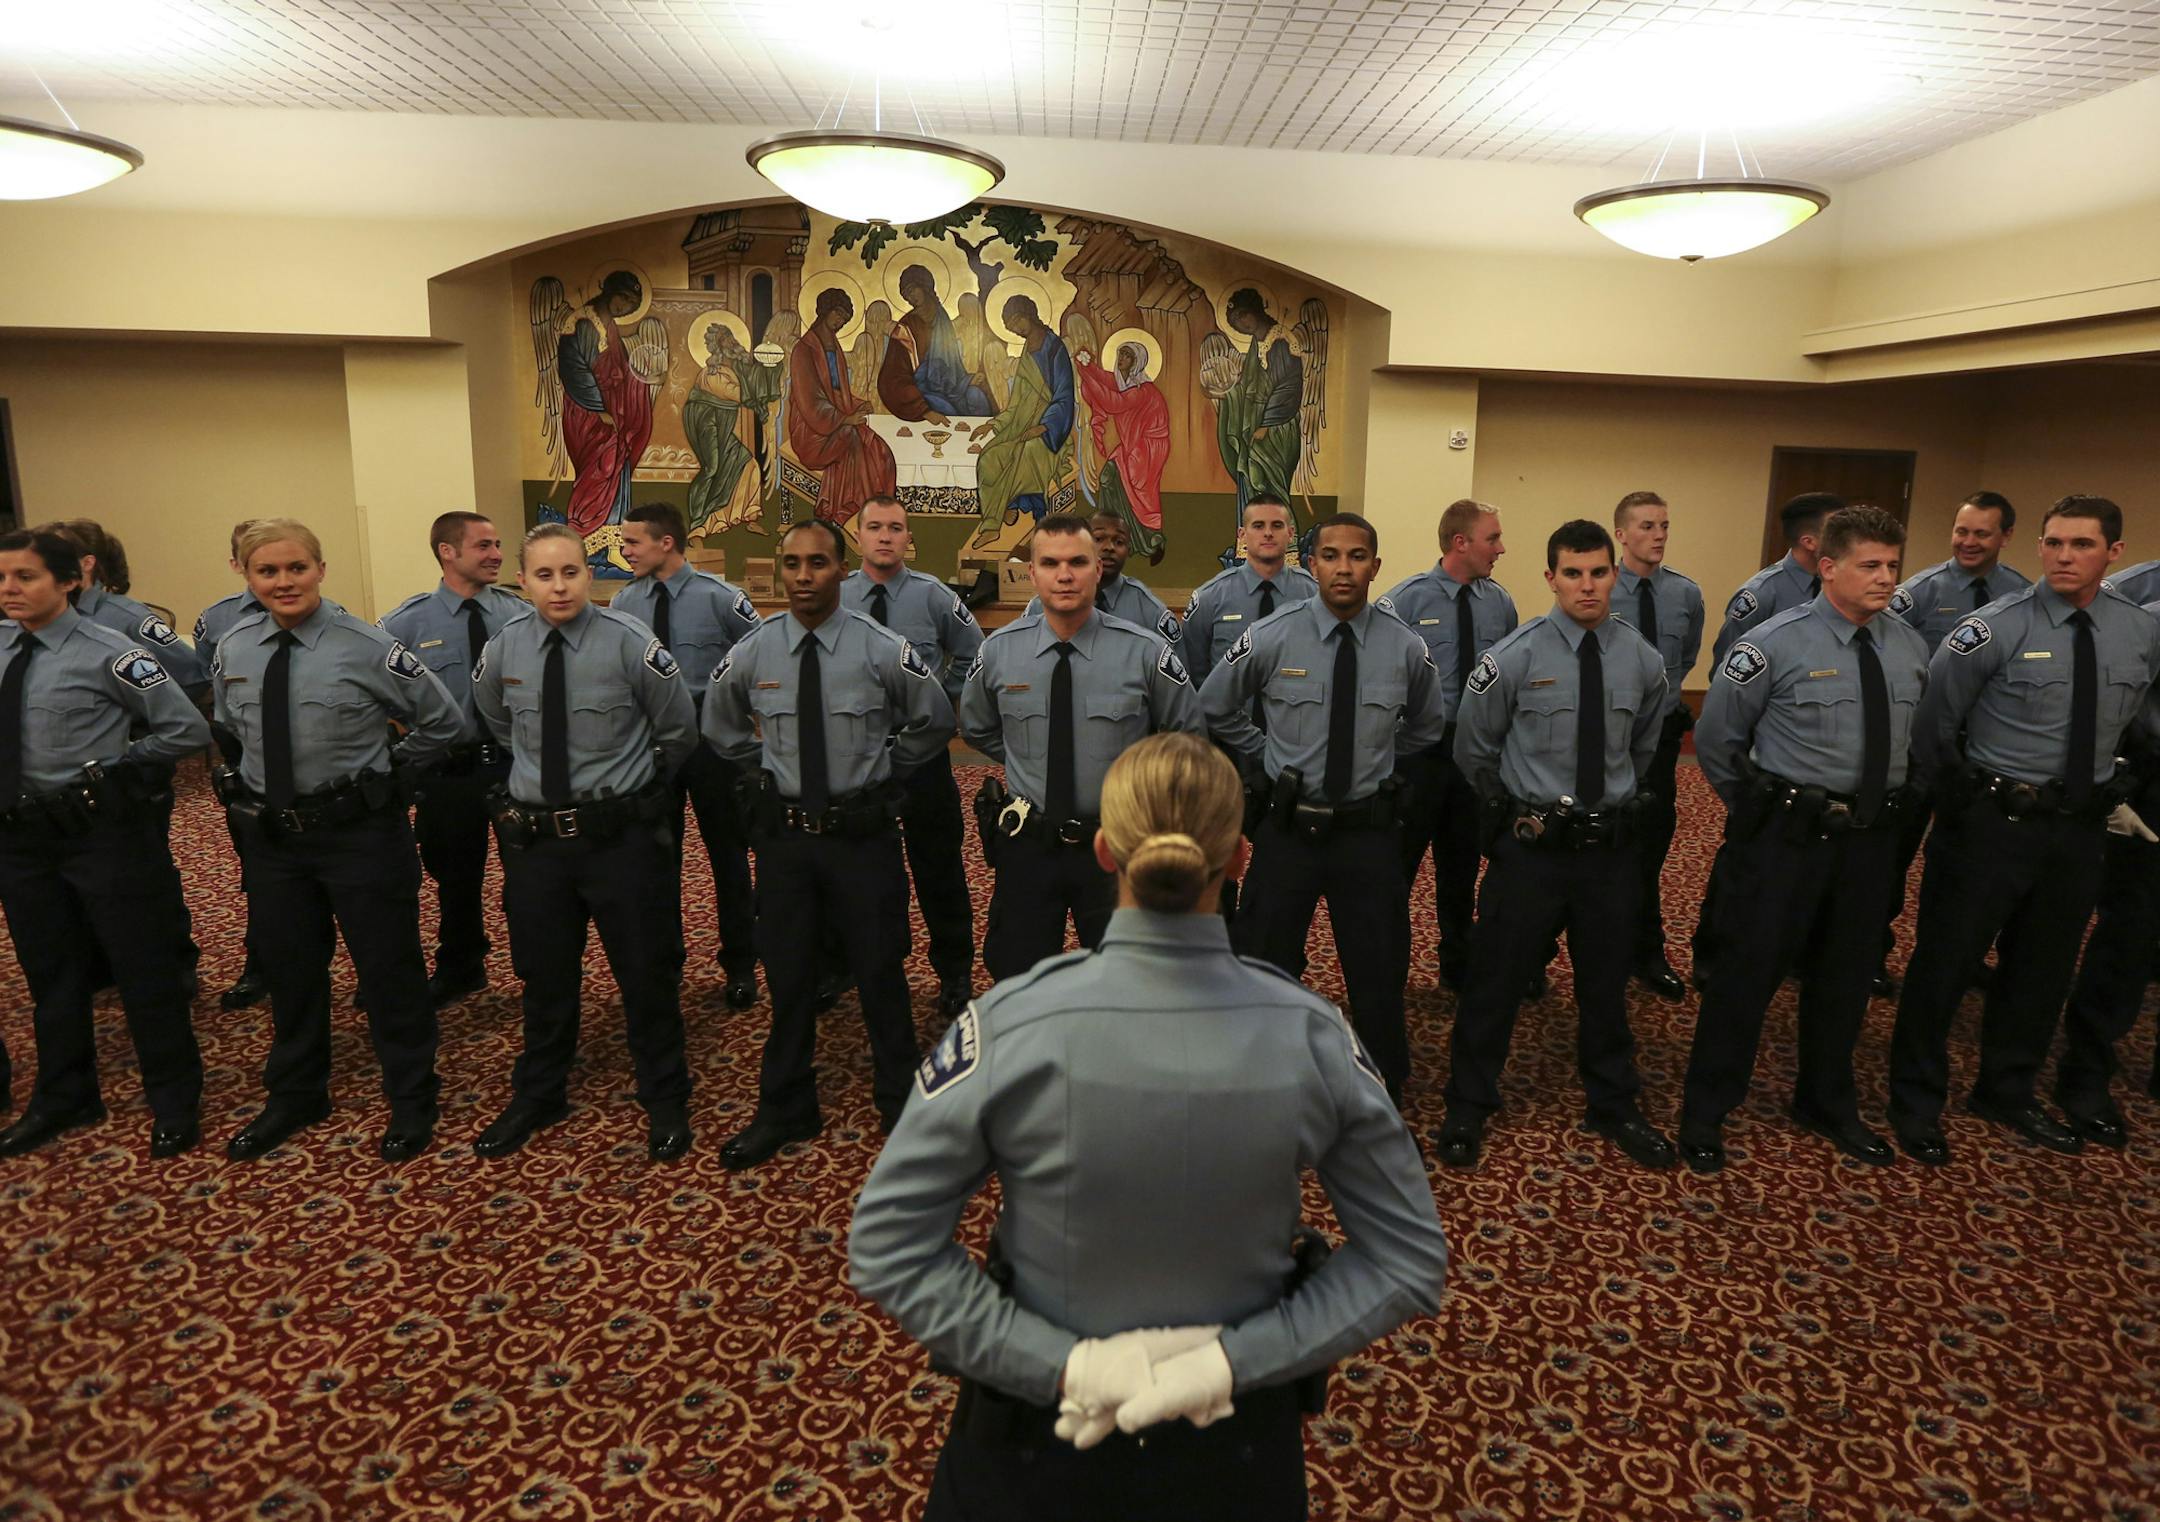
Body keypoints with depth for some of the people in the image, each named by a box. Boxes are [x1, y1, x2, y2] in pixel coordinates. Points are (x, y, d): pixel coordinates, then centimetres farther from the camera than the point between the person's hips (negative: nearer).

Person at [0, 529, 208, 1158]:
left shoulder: (106, 654, -14)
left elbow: (187, 730, -12)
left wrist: (108, 764, -10)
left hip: (102, 829, -6)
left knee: (144, 971, 5)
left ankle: (173, 1104, 21)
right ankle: (62, 1099, 38)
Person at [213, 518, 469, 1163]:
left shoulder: (366, 648, -14)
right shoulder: (233, 650, 1)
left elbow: (445, 723, -5)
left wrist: (386, 771, -2)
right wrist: (246, 788, 10)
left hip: (360, 831, -5)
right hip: (270, 835, 5)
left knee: (389, 967, 6)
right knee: (288, 967, 18)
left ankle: (411, 1102, 24)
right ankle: (295, 1098, 39)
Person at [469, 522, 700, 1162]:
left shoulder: (629, 642, -14)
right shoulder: (503, 650, -2)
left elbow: (678, 731, 0)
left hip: (622, 834, -3)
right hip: (534, 837, 3)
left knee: (646, 974, 9)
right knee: (544, 976, 18)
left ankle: (664, 1102, 28)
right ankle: (537, 1097, 39)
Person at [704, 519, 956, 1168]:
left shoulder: (882, 649, -10)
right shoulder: (751, 653, -3)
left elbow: (935, 722, 5)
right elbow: (721, 728, 17)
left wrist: (881, 767, 5)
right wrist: (772, 765, 9)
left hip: (863, 830, -2)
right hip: (784, 830, 2)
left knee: (880, 972, 9)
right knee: (787, 975, 13)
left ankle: (899, 1107, 29)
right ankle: (784, 1111, 31)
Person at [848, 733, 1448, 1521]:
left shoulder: (1012, 1023, -23)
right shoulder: (1313, 1035, -17)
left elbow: (885, 1246, -17)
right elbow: (1410, 1258, -9)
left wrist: (1057, 1362, -16)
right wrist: (1235, 1359, -14)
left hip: (1043, 1424, -1)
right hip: (1238, 1437, 1)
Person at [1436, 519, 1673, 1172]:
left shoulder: (1642, 660, 0)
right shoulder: (1515, 657, -11)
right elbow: (1473, 748, 3)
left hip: (1612, 846, 3)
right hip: (1530, 845, -3)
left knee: (1607, 982, 17)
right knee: (1496, 977, 6)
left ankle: (1614, 1107, 38)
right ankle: (1469, 1107, 24)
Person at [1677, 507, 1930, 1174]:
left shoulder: (1910, 648, 4)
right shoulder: (1775, 644, -13)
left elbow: (1921, 736, 19)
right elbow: (1715, 739, -5)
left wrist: (1895, 800, 13)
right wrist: (1755, 807, 2)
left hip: (1872, 836, 5)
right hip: (1787, 835, -5)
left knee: (1845, 974, 18)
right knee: (1749, 968, 1)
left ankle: (1828, 1106, 39)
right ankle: (1705, 1114, 17)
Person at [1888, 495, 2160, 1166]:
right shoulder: (1995, 628, -13)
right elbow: (1934, 719, -6)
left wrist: (2106, 792, 14)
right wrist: (1954, 790, 2)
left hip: (2080, 828, 5)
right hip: (1992, 822, -5)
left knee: (2043, 966, 18)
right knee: (1945, 960, 2)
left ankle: (2007, 1092, 38)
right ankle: (1917, 1103, 19)